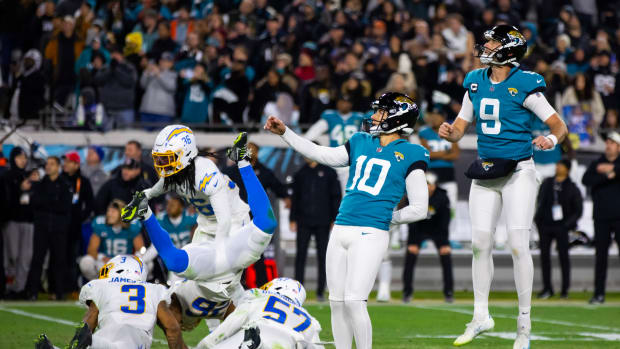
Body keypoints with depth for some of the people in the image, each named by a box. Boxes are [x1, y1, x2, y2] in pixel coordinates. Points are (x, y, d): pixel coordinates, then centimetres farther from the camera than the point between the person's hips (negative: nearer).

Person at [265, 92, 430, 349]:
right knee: (337, 302, 6)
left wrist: (388, 217, 2)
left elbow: (419, 209, 0)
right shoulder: (361, 143, 18)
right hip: (340, 231, 6)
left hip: (370, 235, -6)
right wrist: (285, 133, 17)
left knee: (354, 301, -15)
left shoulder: (409, 155, 1)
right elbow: (321, 155, 21)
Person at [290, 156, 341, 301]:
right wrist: (293, 219, 6)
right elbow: (294, 198, 14)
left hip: (322, 222, -2)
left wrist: (335, 219, -3)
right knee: (300, 255, -3)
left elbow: (336, 197, 4)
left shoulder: (329, 173, 4)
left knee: (322, 256, 0)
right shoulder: (300, 174, 11)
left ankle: (320, 291, 6)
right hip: (303, 222, 2)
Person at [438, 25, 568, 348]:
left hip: (517, 171, -5)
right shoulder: (476, 83, 8)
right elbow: (460, 127, 13)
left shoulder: (525, 85, -9)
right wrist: (449, 131, -10)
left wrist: (551, 139, -28)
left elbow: (559, 124, -6)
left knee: (518, 245, -7)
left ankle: (524, 323, 2)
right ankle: (480, 316, 18)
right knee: (480, 243, 5)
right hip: (485, 171, 5)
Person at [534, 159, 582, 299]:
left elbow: (578, 210, 1)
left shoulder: (572, 188, 0)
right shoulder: (547, 183, 10)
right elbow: (540, 202, 18)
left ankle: (565, 289, 4)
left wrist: (568, 223, -10)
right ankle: (547, 288, 10)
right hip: (545, 225, 3)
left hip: (561, 226, -3)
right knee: (544, 255, 2)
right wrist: (538, 219, 6)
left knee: (563, 256, -2)